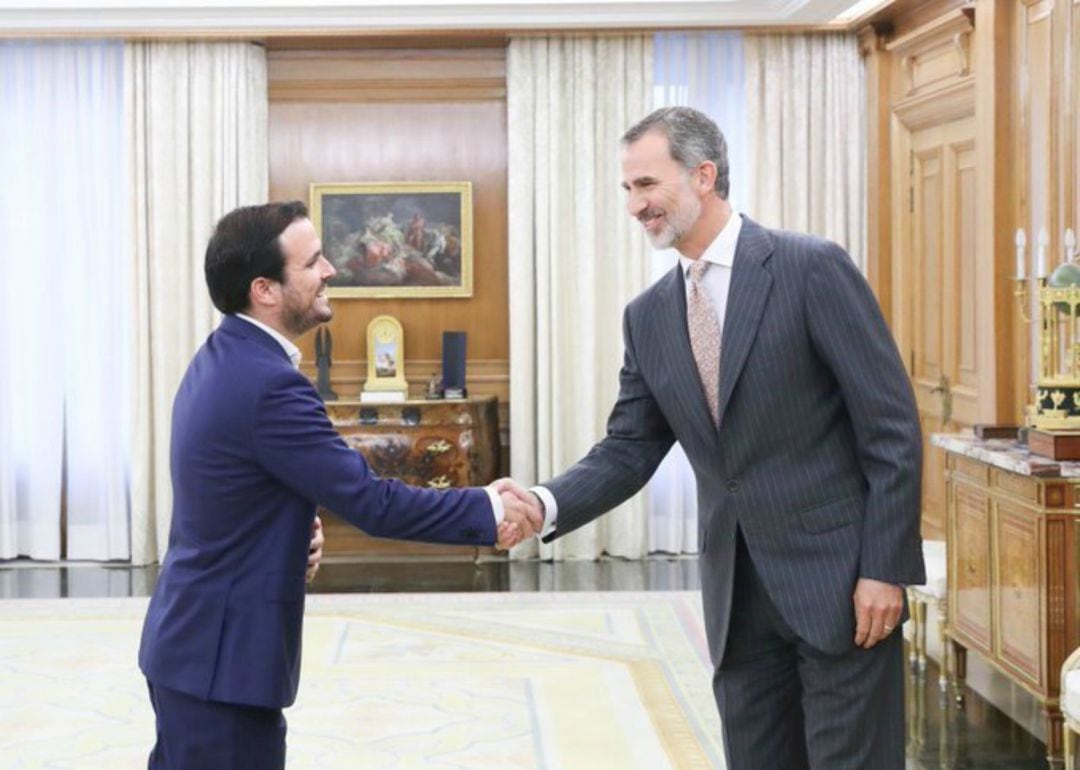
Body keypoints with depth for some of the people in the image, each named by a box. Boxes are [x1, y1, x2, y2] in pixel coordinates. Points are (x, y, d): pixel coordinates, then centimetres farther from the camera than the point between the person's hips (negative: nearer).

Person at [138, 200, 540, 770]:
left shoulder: (221, 359, 7)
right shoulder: (267, 384, -23)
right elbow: (370, 502, -21)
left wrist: (296, 532, 2)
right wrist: (487, 511, -12)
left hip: (194, 642, 10)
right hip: (224, 657, -10)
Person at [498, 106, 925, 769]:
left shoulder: (813, 268, -9)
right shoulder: (648, 317, 9)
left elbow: (891, 426, -11)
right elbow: (629, 451, 8)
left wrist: (885, 568, -14)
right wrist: (548, 503, -11)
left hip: (839, 576, -5)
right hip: (737, 594, 6)